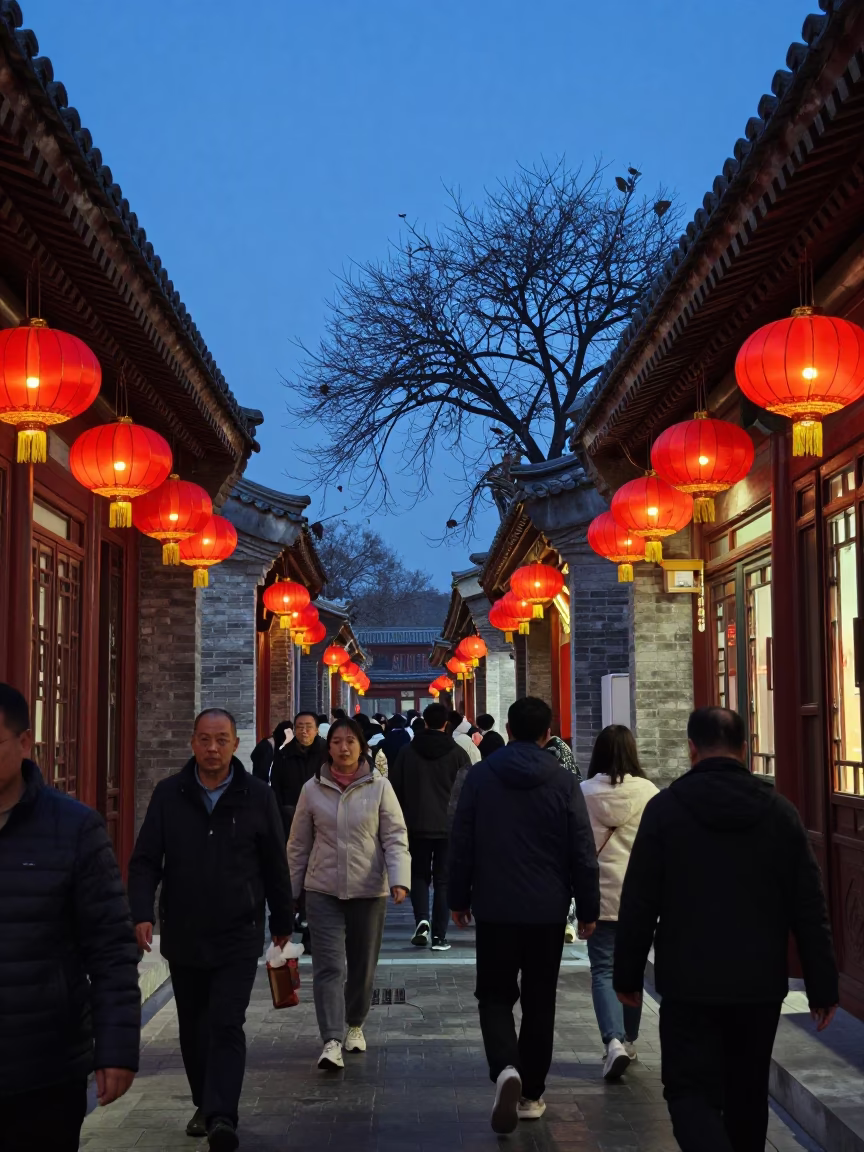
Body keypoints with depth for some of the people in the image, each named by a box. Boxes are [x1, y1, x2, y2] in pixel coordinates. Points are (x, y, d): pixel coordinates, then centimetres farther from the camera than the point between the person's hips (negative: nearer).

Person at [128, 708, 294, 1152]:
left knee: (226, 1026, -10)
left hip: (238, 937, -2)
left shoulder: (257, 797, -4)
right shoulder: (168, 795, -2)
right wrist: (142, 912, -16)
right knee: (193, 1029, 14)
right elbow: (145, 860, -2)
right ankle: (205, 1106, 30)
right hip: (183, 936, 3)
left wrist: (282, 920, 11)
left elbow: (275, 864, 5)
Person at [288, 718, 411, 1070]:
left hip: (368, 890, 0)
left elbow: (395, 838, -4)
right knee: (328, 966, -10)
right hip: (323, 890, 0)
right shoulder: (313, 790, 2)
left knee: (363, 965, 12)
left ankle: (355, 1025, 35)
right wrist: (292, 890, 10)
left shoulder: (379, 787, -2)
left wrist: (399, 879, -18)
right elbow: (299, 844, 9)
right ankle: (332, 1041, -14)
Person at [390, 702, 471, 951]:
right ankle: (439, 936, 2)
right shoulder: (457, 753, -5)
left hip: (416, 825, 1)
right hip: (449, 827, -1)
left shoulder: (408, 751, 0)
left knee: (419, 875, 15)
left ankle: (421, 920, -8)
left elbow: (395, 789, 3)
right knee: (443, 880, 5)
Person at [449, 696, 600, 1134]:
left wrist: (459, 899, 9)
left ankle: (506, 1069, -16)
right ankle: (530, 1094, 18)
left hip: (494, 909, 0)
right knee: (539, 1002, 13)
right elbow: (583, 852, -3)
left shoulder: (479, 776, -3)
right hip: (547, 912, 1)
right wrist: (588, 909, 6)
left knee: (495, 996, 9)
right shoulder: (563, 782, -4)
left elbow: (460, 844, -1)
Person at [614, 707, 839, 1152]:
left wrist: (627, 975, 4)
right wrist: (822, 986, 7)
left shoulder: (665, 808, -7)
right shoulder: (780, 811, 0)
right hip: (761, 984, 3)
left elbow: (638, 903, -6)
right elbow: (809, 909, 1)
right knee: (748, 1094, 18)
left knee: (692, 1093, -1)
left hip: (689, 985, -3)